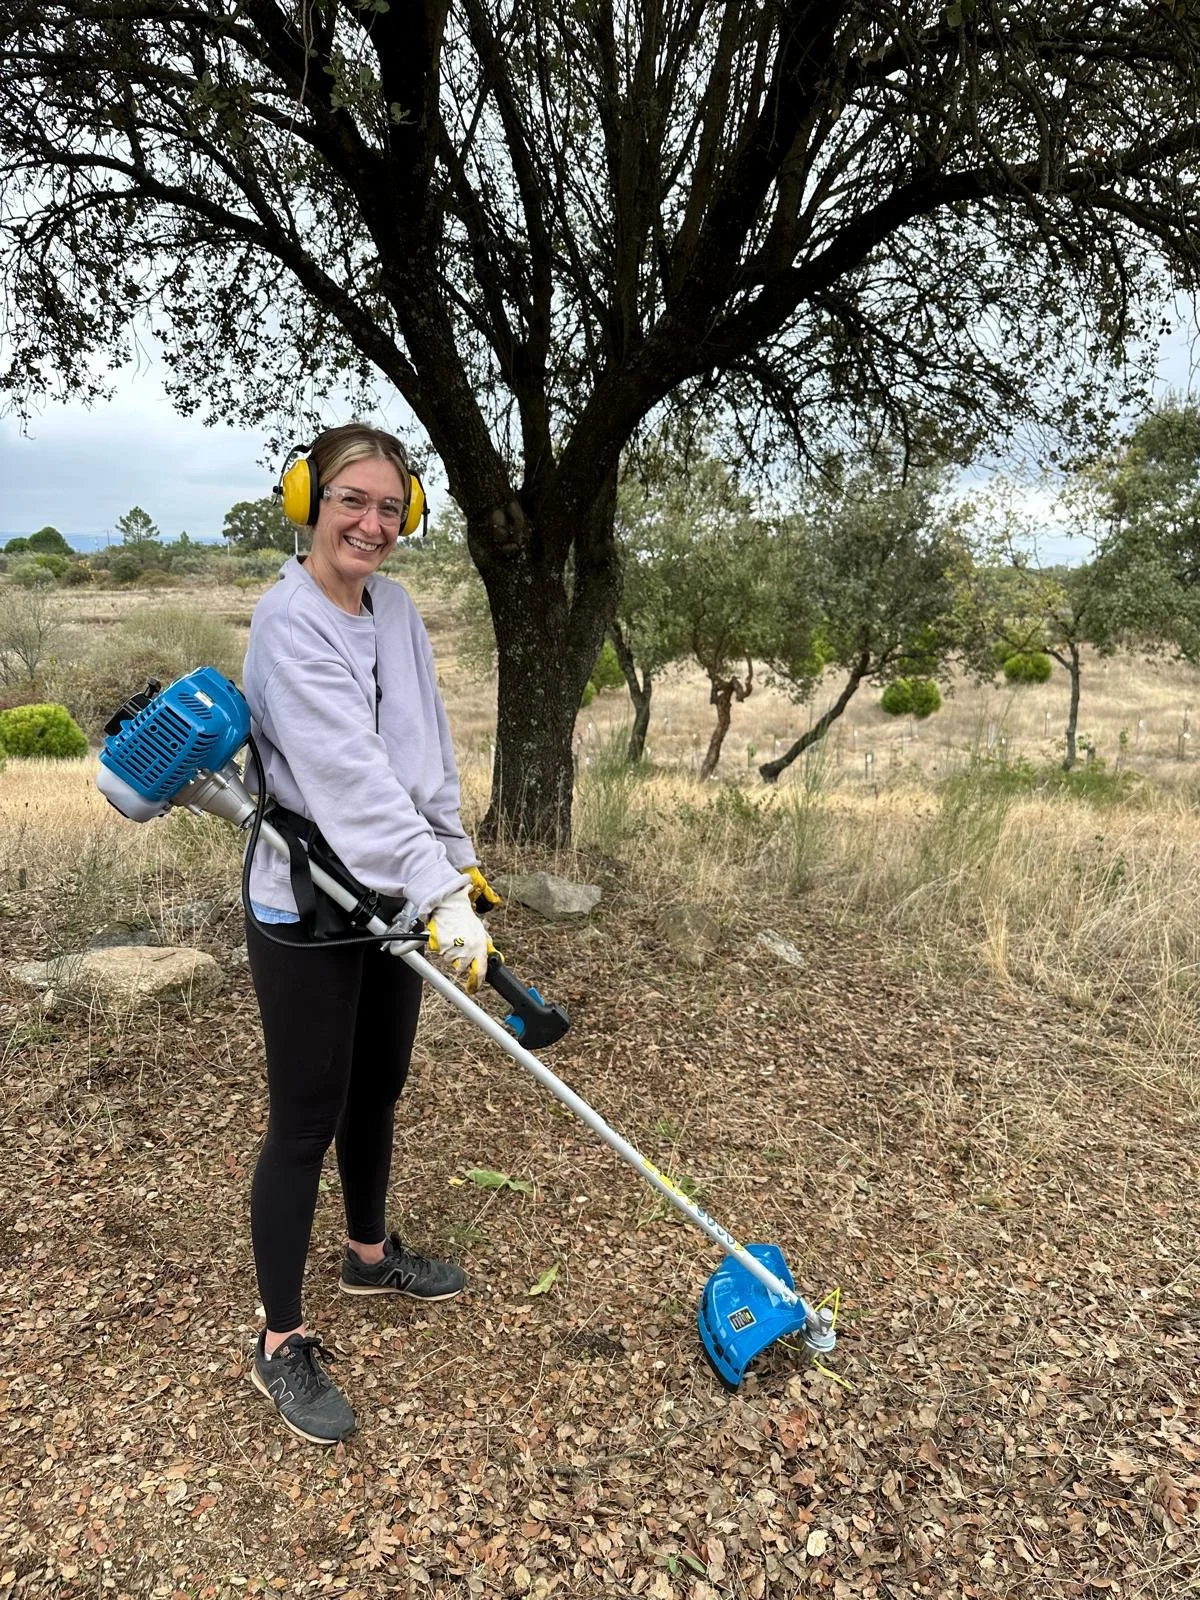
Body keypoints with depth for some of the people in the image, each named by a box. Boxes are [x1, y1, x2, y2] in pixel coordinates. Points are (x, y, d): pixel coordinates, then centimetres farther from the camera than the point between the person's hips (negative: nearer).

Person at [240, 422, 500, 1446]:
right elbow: (352, 775, -28)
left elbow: (431, 756, 10)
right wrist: (442, 896, -33)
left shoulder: (399, 612, 6)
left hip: (391, 898, 8)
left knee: (377, 1092, 21)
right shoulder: (290, 621, -18)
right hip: (306, 912, -7)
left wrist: (461, 864, 7)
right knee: (307, 1120, 3)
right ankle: (281, 1343, 22)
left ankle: (371, 1256, 45)